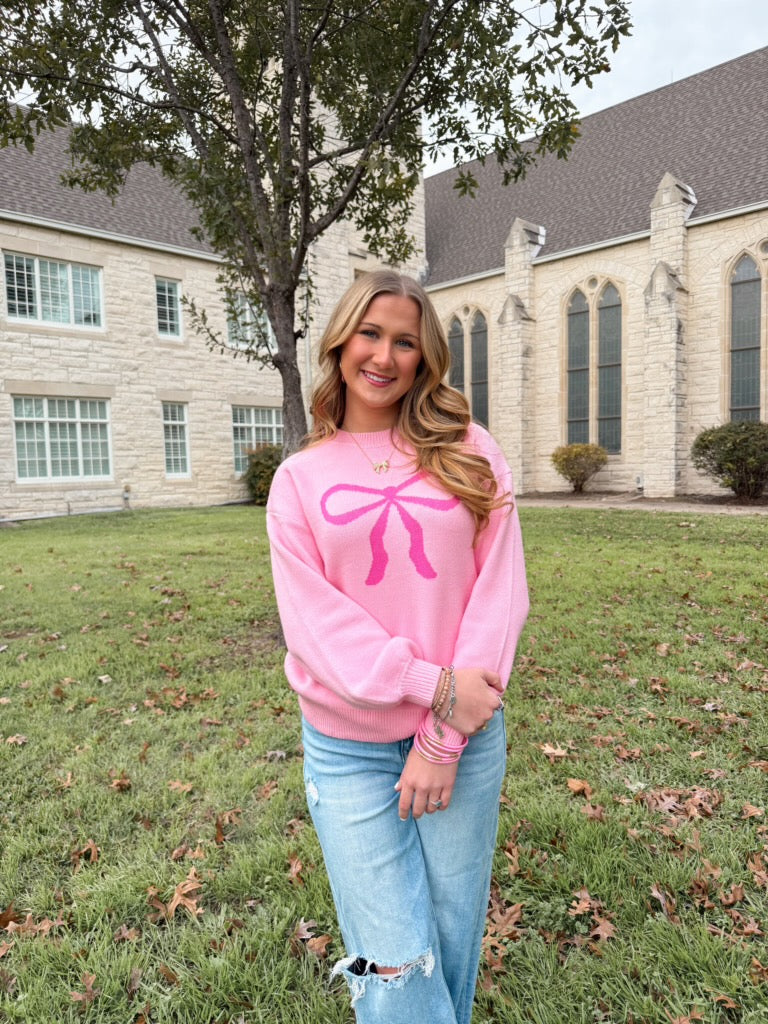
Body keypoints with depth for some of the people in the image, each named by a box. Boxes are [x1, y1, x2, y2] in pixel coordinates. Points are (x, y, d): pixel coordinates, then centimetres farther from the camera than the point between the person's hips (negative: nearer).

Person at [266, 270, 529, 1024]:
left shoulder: (468, 452, 0)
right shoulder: (300, 477, 1)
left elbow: (499, 593, -6)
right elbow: (313, 615, -7)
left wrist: (445, 738, -9)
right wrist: (432, 684, -17)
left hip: (465, 734, 1)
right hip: (349, 746, 0)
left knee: (453, 938, 17)